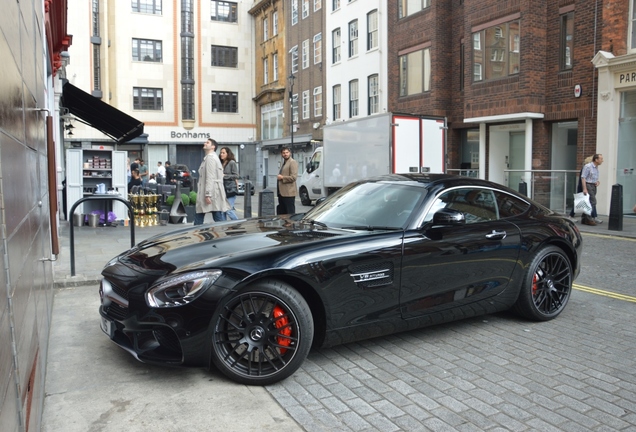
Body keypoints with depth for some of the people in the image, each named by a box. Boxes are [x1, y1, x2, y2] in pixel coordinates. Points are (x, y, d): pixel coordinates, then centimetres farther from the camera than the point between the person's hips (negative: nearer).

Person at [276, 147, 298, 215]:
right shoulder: (284, 163, 21)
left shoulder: (293, 162, -8)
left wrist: (282, 177, -12)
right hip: (281, 193, 10)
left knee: (290, 213, -6)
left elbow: (293, 177, -18)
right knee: (281, 213, 12)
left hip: (289, 193, -10)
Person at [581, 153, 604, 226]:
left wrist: (598, 182, 6)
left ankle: (584, 219, 11)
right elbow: (583, 177, -16)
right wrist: (584, 189, -22)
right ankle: (595, 217, -9)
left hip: (593, 186, 9)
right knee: (592, 202, -13)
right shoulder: (588, 166, -11)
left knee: (588, 203, 8)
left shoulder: (596, 168, 16)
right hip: (588, 185, -9)